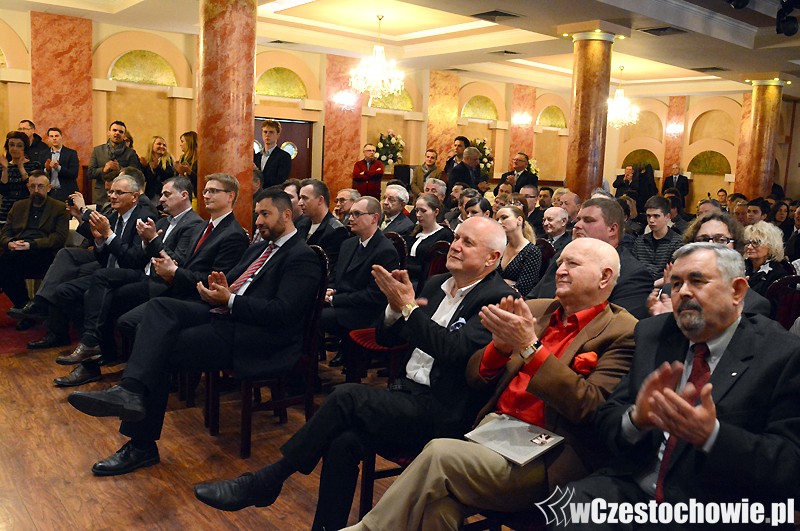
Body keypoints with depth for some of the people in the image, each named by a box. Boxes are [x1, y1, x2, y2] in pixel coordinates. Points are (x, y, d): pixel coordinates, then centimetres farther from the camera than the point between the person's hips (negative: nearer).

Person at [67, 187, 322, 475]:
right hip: (222, 316, 8)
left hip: (255, 335, -8)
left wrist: (229, 300, -17)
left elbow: (283, 313, -17)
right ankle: (130, 392, -31)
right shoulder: (258, 249, 24)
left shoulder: (302, 258, -5)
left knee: (161, 350, -18)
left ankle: (141, 446, -12)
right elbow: (227, 281, 23)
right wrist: (218, 291, -3)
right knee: (160, 306, -17)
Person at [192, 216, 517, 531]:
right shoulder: (435, 284, 14)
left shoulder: (498, 298, -9)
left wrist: (409, 307, -22)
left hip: (442, 412, -6)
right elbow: (387, 337, 14)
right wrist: (396, 305, -6)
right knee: (343, 442, -20)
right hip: (408, 393, 7)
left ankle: (264, 483, -8)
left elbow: (456, 349, -23)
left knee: (348, 397, -23)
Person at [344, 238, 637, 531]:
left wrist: (530, 347, -21)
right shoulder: (536, 310, 15)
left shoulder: (623, 332, -2)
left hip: (547, 457, -4)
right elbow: (475, 377, 13)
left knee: (440, 454, -25)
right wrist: (501, 344, -9)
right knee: (440, 499, -26)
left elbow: (591, 406, -16)